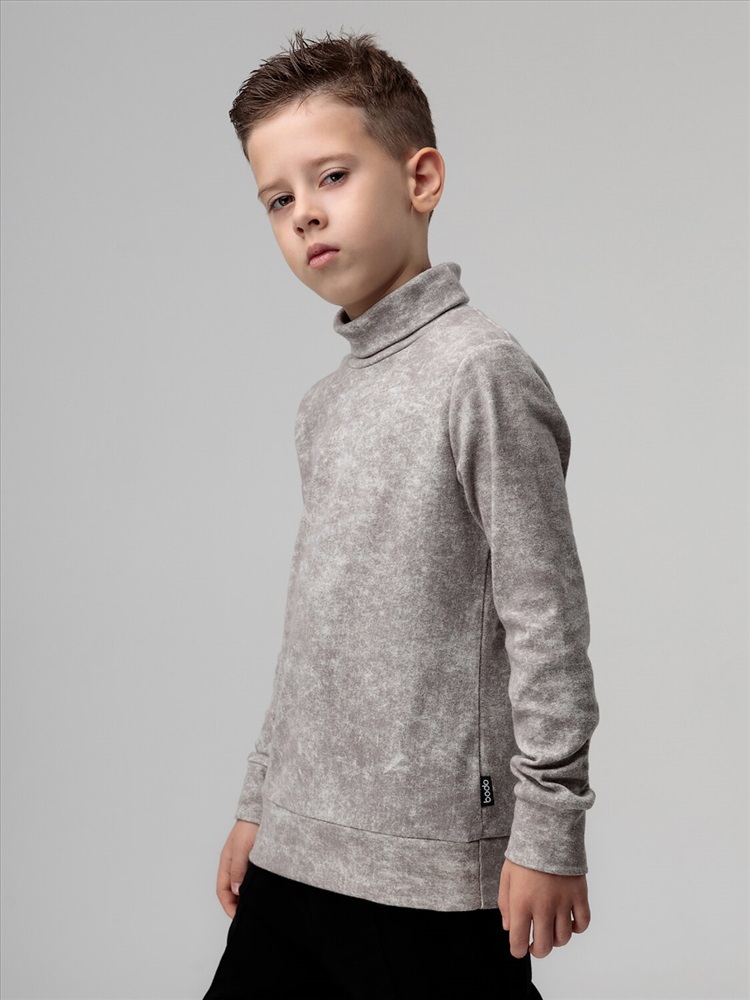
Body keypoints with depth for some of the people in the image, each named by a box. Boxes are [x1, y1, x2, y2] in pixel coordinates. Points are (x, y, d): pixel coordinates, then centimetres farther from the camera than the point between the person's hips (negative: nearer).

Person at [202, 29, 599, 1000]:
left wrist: (549, 830, -11)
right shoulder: (324, 406, 12)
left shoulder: (480, 371, -11)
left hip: (434, 863, -7)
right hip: (295, 849, 7)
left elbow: (545, 618, -12)